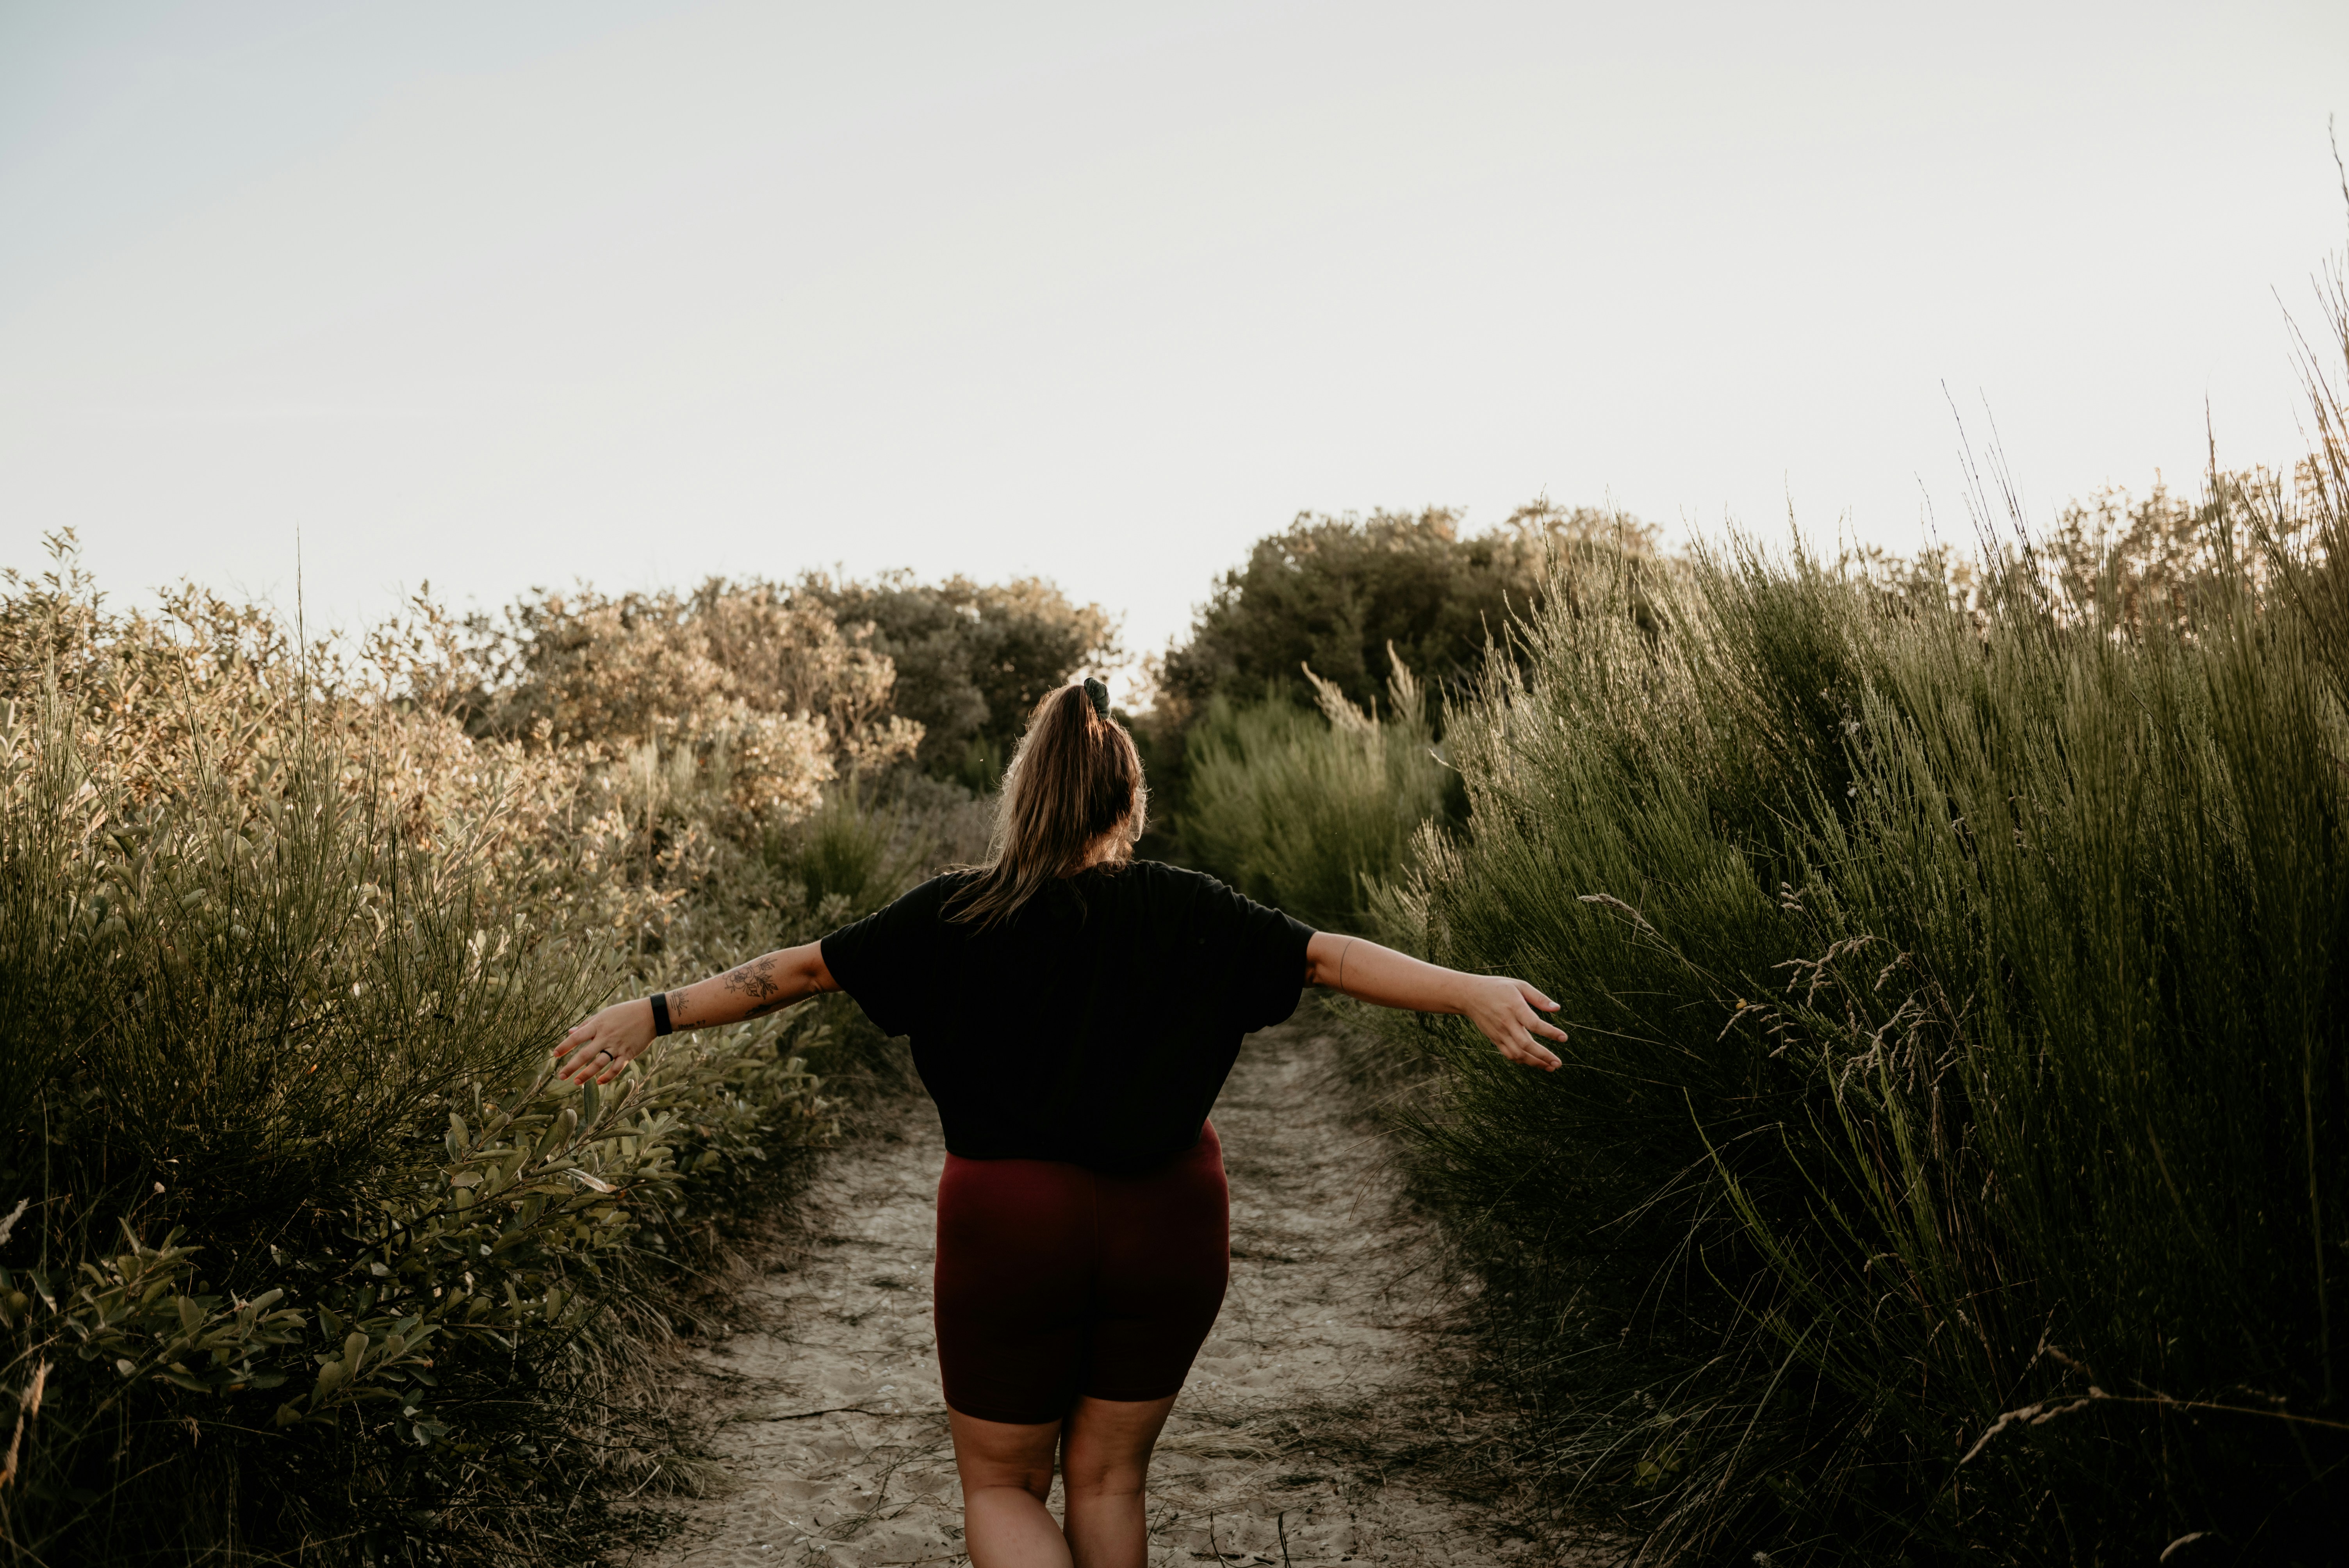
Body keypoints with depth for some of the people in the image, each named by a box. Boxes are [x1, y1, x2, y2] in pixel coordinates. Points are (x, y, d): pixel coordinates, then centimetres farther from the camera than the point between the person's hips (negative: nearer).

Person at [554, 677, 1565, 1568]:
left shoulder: (958, 917, -7)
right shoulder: (1186, 912, -5)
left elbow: (801, 968, -4)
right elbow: (1330, 958, -10)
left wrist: (654, 1014, 2)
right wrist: (1472, 992, -9)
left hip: (1011, 1231, -2)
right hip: (1166, 1224, 2)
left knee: (1001, 1486, 17)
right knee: (1107, 1478, 20)